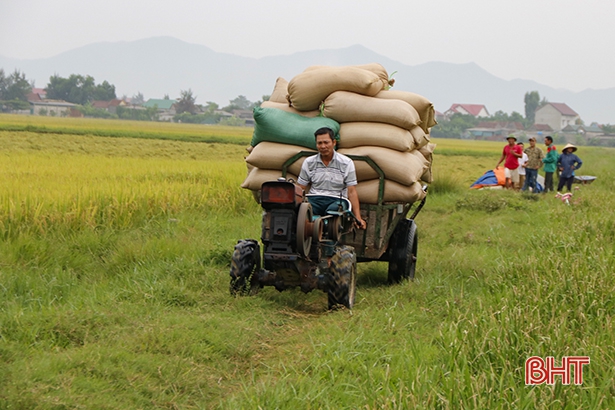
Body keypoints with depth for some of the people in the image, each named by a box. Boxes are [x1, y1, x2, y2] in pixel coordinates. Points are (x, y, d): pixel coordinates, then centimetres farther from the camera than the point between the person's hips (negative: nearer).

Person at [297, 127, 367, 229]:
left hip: (337, 199, -1)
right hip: (314, 198, 1)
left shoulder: (346, 163, 7)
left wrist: (358, 218, -5)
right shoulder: (308, 162, 13)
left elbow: (352, 192, 4)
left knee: (334, 209, -40)